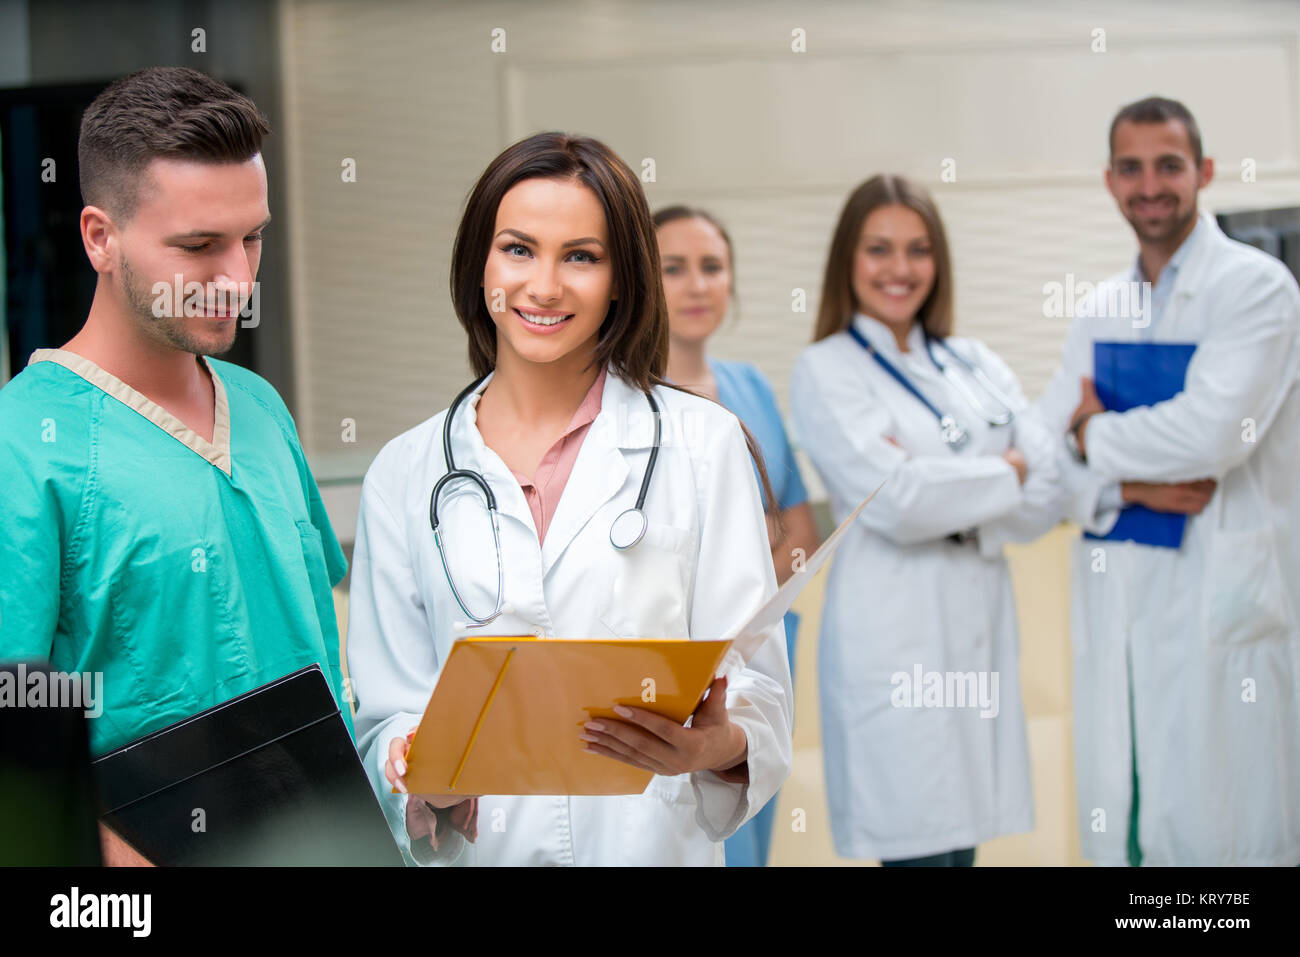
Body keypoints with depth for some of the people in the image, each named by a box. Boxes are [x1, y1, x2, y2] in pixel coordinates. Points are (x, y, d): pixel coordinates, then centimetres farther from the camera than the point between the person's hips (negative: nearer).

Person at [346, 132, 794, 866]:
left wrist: (712, 746, -25)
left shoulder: (703, 443, 0)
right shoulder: (405, 474, 5)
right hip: (479, 848, 1)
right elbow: (389, 715, 4)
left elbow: (756, 689, -3)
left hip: (653, 841, -1)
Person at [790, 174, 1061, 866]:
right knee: (921, 847, -6)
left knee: (964, 838, 6)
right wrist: (1004, 474, -1)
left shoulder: (976, 365, 13)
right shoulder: (825, 372, -1)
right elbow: (897, 503, -14)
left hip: (982, 623, 5)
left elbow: (1043, 501, 3)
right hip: (894, 634, -5)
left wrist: (942, 491, -11)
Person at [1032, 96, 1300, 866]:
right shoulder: (1102, 309, 14)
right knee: (1120, 829, 9)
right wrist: (1125, 487, -11)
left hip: (1225, 608, -6)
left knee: (1217, 836, -3)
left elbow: (1213, 431, -20)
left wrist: (1097, 436, -3)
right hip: (1118, 610, 6)